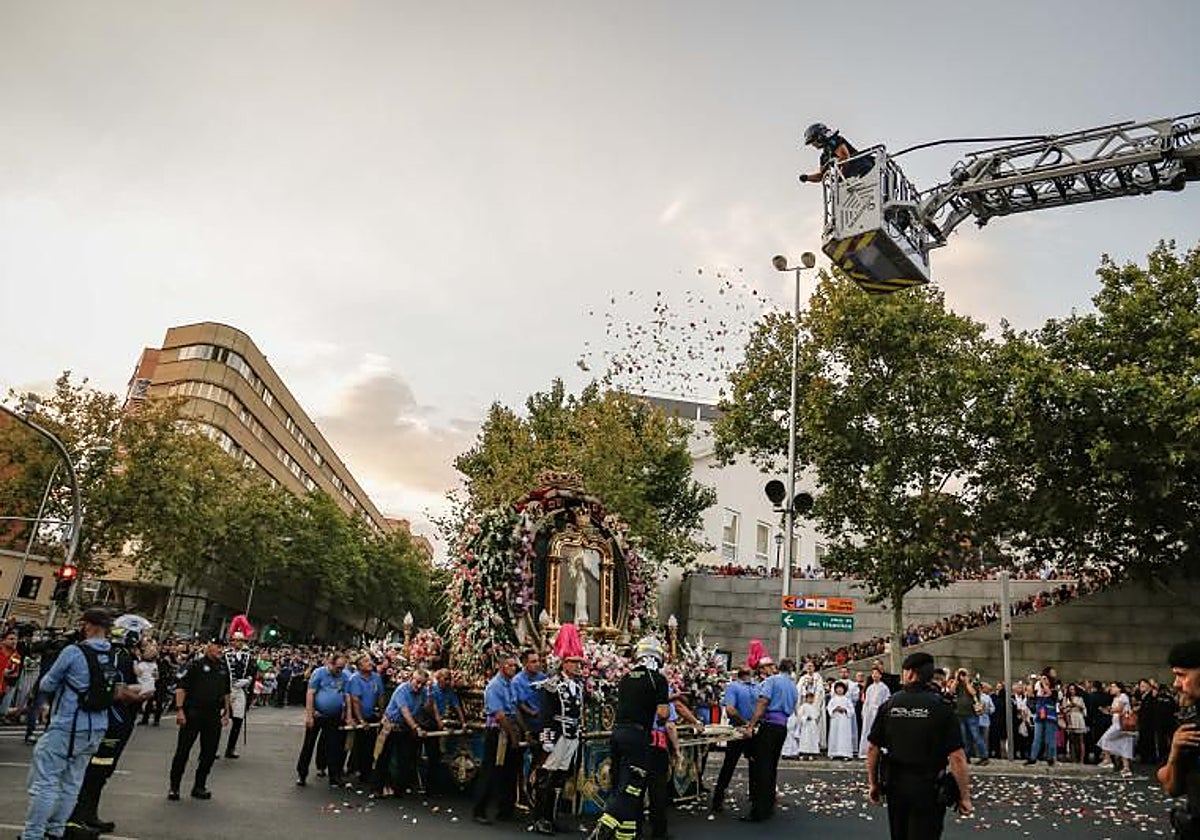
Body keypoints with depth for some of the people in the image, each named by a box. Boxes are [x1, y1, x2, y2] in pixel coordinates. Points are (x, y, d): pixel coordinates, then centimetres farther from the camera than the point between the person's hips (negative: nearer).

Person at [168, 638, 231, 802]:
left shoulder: (224, 668, 12)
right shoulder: (196, 665, -5)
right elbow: (181, 687, -9)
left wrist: (226, 711, 15)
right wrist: (179, 710, -16)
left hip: (214, 715, 5)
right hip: (193, 713, -5)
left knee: (209, 753, 8)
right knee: (182, 750, 2)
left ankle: (199, 786, 20)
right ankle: (174, 787, 14)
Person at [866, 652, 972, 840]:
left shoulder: (889, 705, -1)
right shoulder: (941, 707, -11)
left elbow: (873, 749, 1)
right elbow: (956, 756, -15)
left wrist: (873, 783, 13)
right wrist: (964, 796, -5)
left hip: (895, 786, 3)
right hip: (928, 788, -3)